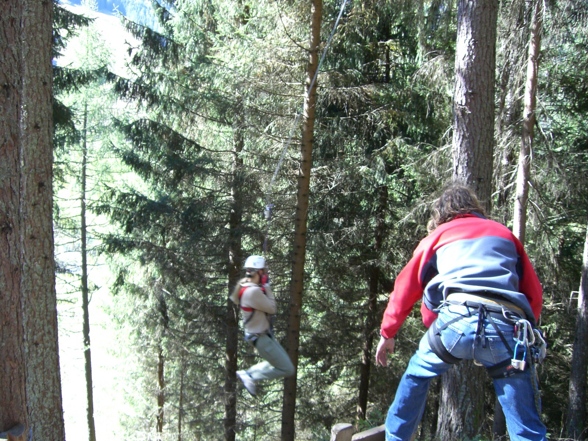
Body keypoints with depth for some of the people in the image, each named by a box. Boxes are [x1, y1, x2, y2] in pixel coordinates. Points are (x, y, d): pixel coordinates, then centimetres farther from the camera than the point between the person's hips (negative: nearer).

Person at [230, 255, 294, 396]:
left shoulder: (244, 286, 0)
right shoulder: (253, 291, -30)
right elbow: (272, 309, -20)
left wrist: (263, 287, 1)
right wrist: (267, 287, -12)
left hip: (263, 334, 10)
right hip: (260, 337, -10)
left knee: (279, 362, 24)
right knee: (287, 369, -5)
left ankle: (249, 373, 24)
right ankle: (251, 376, 4)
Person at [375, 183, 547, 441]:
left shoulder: (438, 235, 24)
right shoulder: (505, 234, 29)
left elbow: (406, 287, 22)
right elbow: (534, 293, 25)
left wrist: (387, 334, 29)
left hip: (457, 320, -1)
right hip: (508, 327, 1)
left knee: (416, 376, 28)